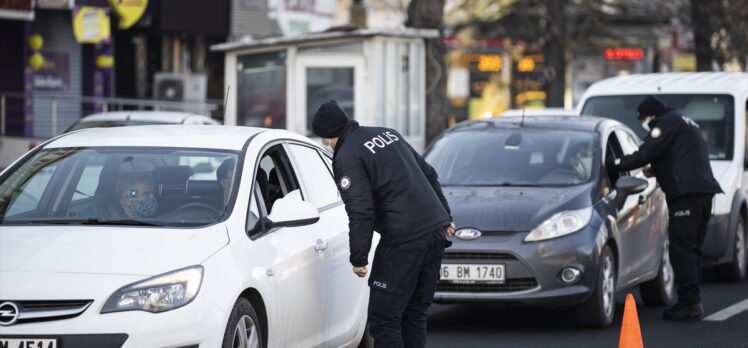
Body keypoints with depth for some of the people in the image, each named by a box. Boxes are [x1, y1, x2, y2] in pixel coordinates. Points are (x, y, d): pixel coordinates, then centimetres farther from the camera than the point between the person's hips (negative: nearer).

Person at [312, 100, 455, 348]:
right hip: (436, 231, 9)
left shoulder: (347, 157, -7)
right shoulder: (388, 133, 19)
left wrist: (358, 259, -8)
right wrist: (445, 216, 27)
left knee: (384, 318, -4)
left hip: (403, 240, -9)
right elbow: (429, 174, 23)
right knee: (415, 314, 16)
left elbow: (361, 212, -15)